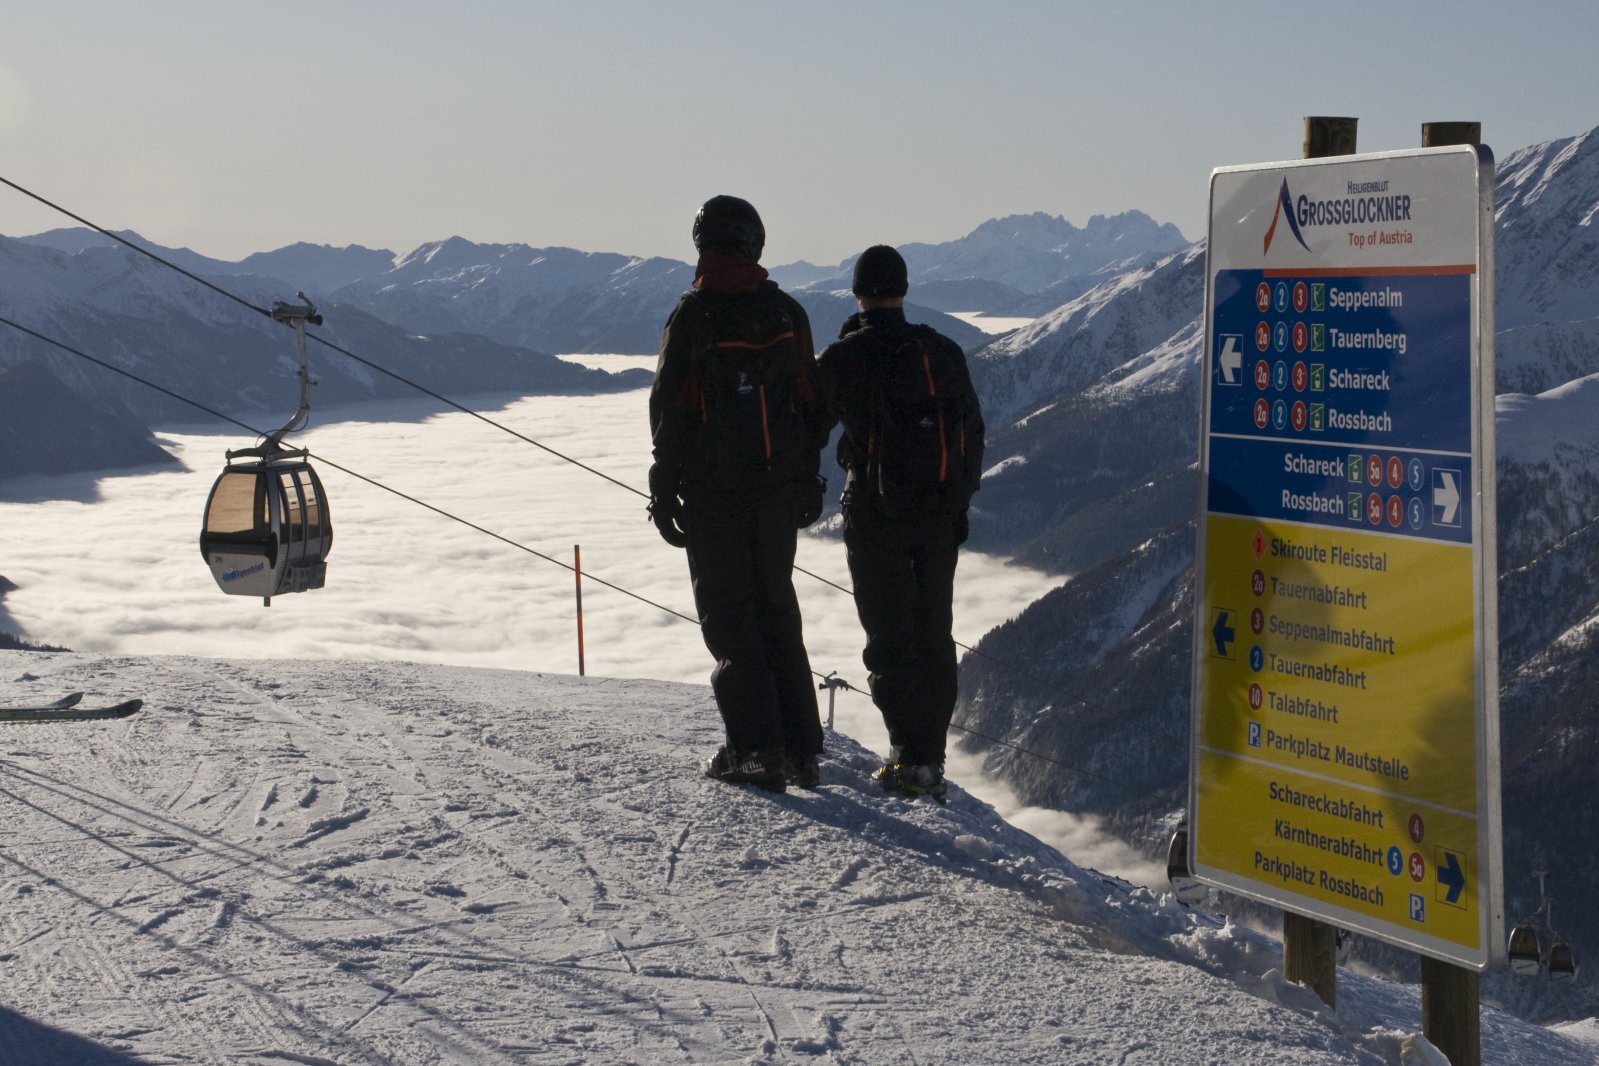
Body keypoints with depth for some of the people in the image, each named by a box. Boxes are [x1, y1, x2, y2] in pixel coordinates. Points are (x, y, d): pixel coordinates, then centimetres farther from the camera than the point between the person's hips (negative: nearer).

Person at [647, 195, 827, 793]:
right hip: (778, 490, 4)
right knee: (778, 613, 13)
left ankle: (756, 748, -4)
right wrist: (806, 484, 17)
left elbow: (671, 410, -9)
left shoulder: (693, 316, -10)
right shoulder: (786, 314, 3)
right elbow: (809, 404, 9)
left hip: (712, 493, -4)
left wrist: (665, 492, -2)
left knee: (729, 616, 2)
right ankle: (800, 749, 12)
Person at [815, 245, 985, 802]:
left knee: (889, 637, 2)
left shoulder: (842, 360, -8)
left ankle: (912, 759, -7)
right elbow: (973, 436, 9)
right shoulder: (944, 353, 2)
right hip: (940, 518, 3)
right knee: (933, 635, 13)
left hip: (876, 516, -3)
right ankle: (929, 758, 17)